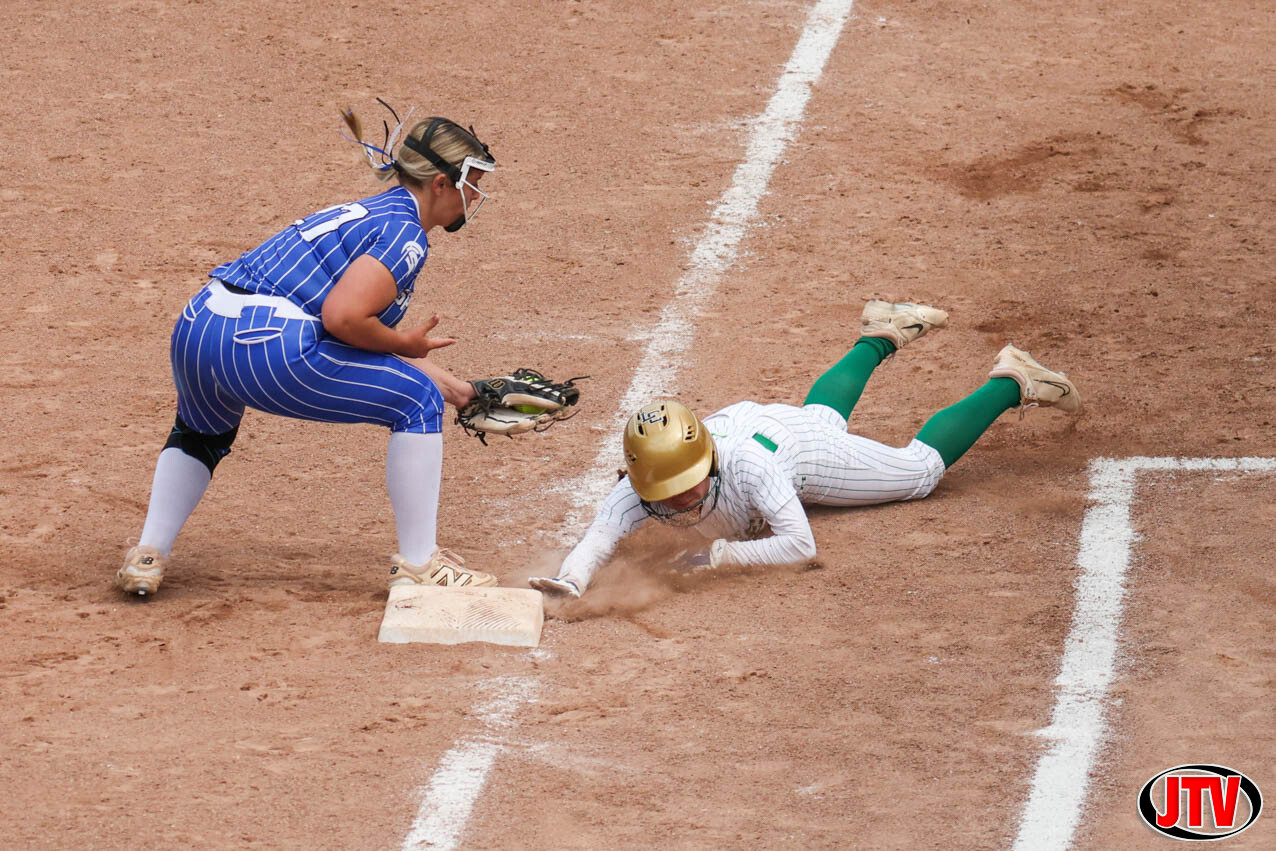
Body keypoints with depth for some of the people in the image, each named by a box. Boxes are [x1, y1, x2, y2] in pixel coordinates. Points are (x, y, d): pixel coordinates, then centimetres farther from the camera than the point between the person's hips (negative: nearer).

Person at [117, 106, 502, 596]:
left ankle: (147, 557, 27)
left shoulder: (366, 214, 27)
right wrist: (404, 344, 2)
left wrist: (456, 389, 38)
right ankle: (418, 566, 8)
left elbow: (366, 328, 34)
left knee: (203, 432, 40)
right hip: (265, 346, -9)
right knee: (417, 400, 6)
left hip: (193, 330, 9)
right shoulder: (404, 233, -2)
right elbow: (342, 317, -16)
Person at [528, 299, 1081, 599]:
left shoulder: (745, 464, -49)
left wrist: (721, 554, -54)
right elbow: (598, 540, -53)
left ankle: (1010, 384, 33)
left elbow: (801, 545, -48)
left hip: (801, 450, -4)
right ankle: (881, 336, 63)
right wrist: (569, 581, -75)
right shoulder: (640, 488, -42)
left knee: (923, 467, 13)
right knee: (822, 409, 37)